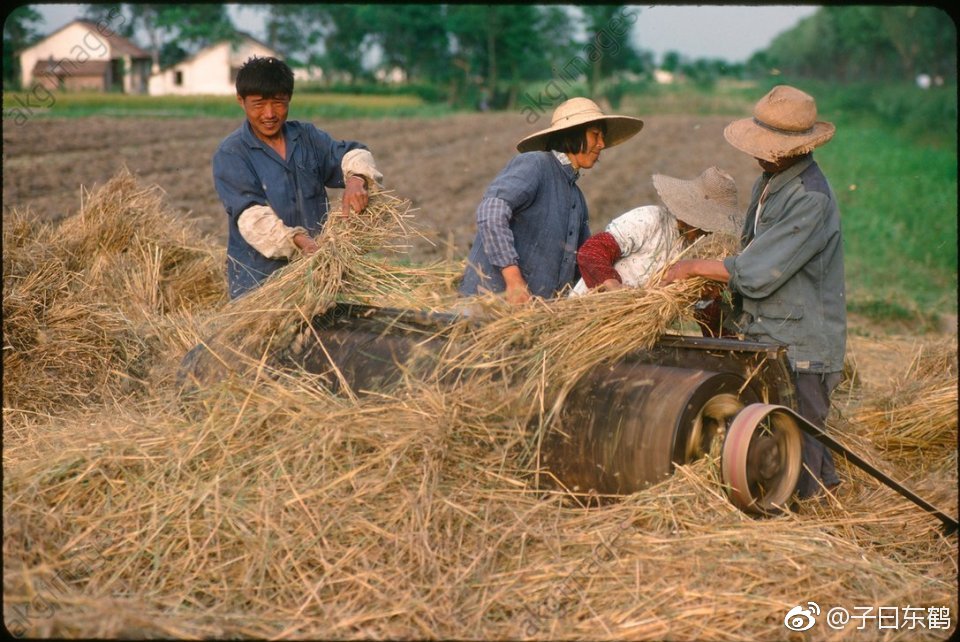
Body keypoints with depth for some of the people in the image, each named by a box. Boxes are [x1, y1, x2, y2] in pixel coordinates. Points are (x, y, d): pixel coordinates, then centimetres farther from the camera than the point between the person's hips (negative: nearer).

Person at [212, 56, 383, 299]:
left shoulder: (307, 137, 10)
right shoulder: (230, 155, -6)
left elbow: (350, 154, 1)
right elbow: (251, 215, -18)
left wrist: (357, 179, -24)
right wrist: (297, 240, -33)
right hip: (258, 279, -4)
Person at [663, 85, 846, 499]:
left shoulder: (810, 199, -20)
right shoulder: (768, 182, 11)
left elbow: (757, 272, -22)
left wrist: (694, 268, -10)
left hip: (800, 347, -9)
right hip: (764, 339, 9)